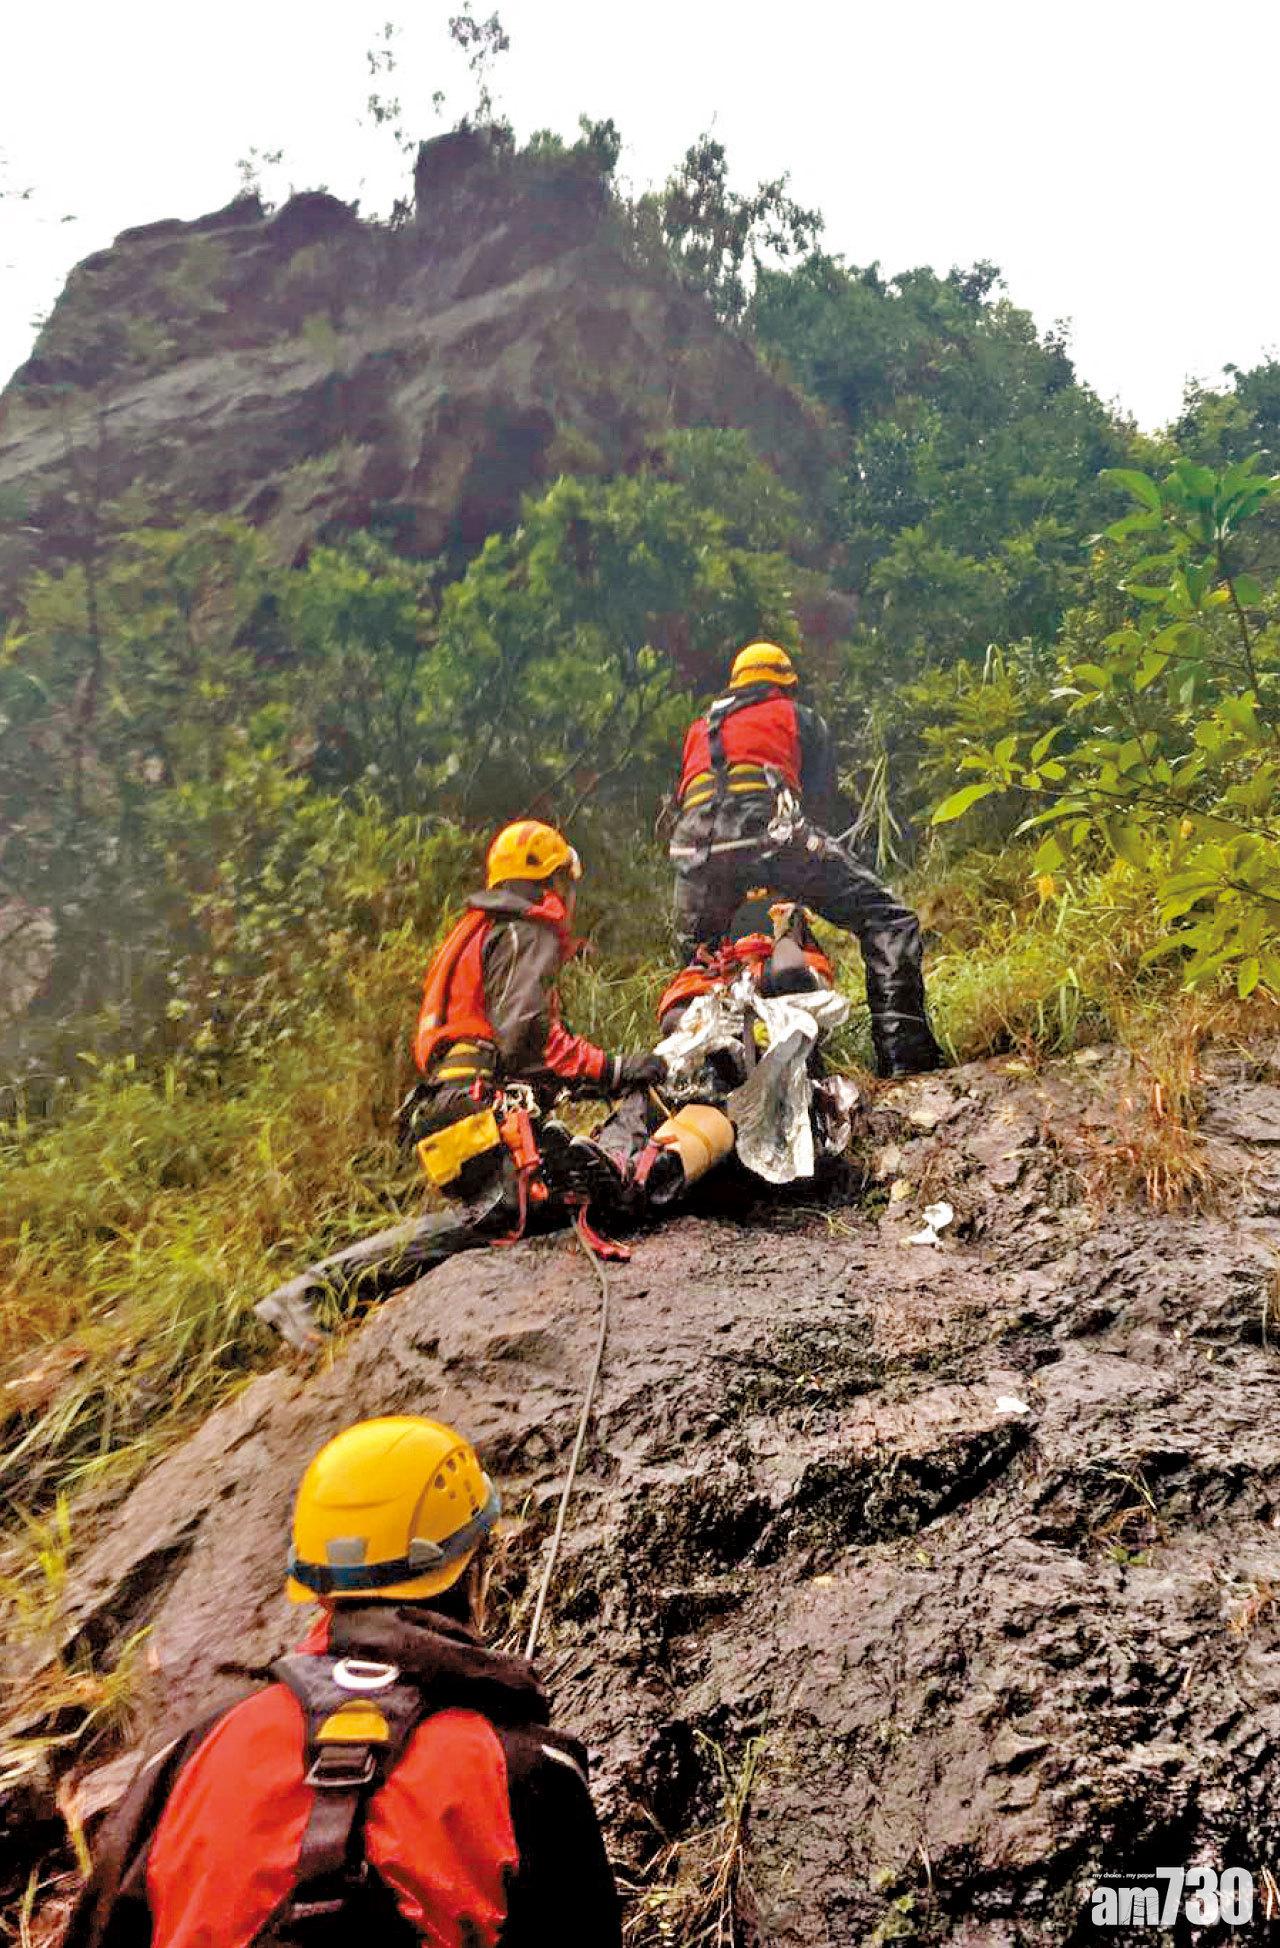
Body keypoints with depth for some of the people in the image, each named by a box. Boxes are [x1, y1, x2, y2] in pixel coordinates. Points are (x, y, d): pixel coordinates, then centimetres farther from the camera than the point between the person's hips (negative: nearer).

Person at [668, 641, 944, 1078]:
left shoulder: (699, 728, 40)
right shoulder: (800, 717, 29)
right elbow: (825, 799, 22)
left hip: (695, 845, 4)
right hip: (769, 826, -4)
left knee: (695, 959, 28)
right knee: (886, 918, -1)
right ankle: (904, 1051, -15)